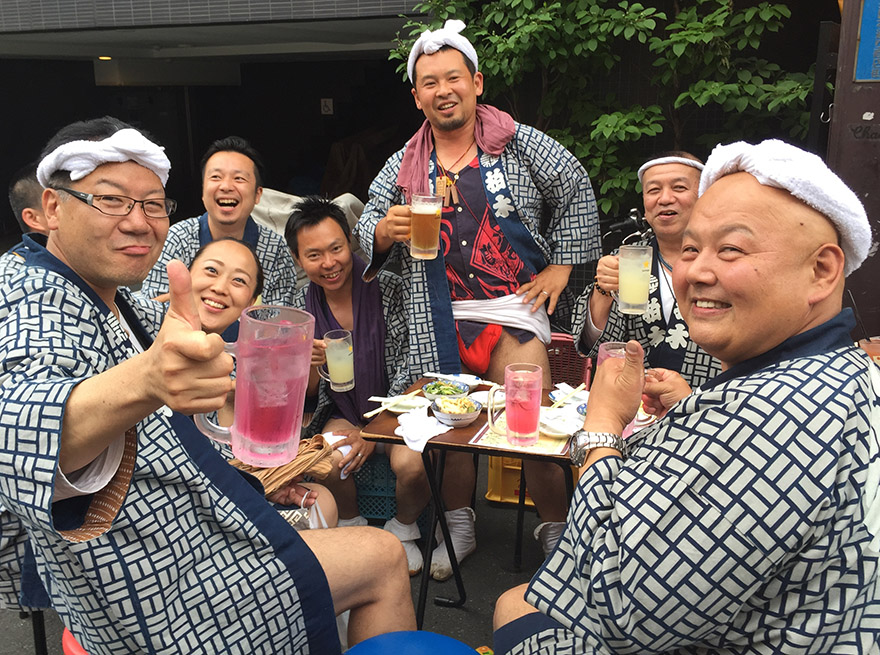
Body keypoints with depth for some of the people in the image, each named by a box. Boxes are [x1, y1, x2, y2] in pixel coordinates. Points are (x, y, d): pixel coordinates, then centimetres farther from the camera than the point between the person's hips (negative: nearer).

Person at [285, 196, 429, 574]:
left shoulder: (388, 289, -14)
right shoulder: (303, 307, -1)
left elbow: (408, 372, -13)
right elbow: (310, 395, 4)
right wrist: (309, 365, -21)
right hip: (344, 413, 3)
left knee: (411, 465, -31)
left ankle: (403, 529, 5)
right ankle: (351, 528, 6)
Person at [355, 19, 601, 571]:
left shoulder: (520, 144, 3)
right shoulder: (405, 165, 9)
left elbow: (576, 192, 12)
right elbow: (366, 232, 12)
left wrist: (561, 264, 7)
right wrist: (386, 230, -13)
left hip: (514, 307, -2)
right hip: (439, 320, 3)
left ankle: (558, 532, 13)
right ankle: (459, 526, 28)